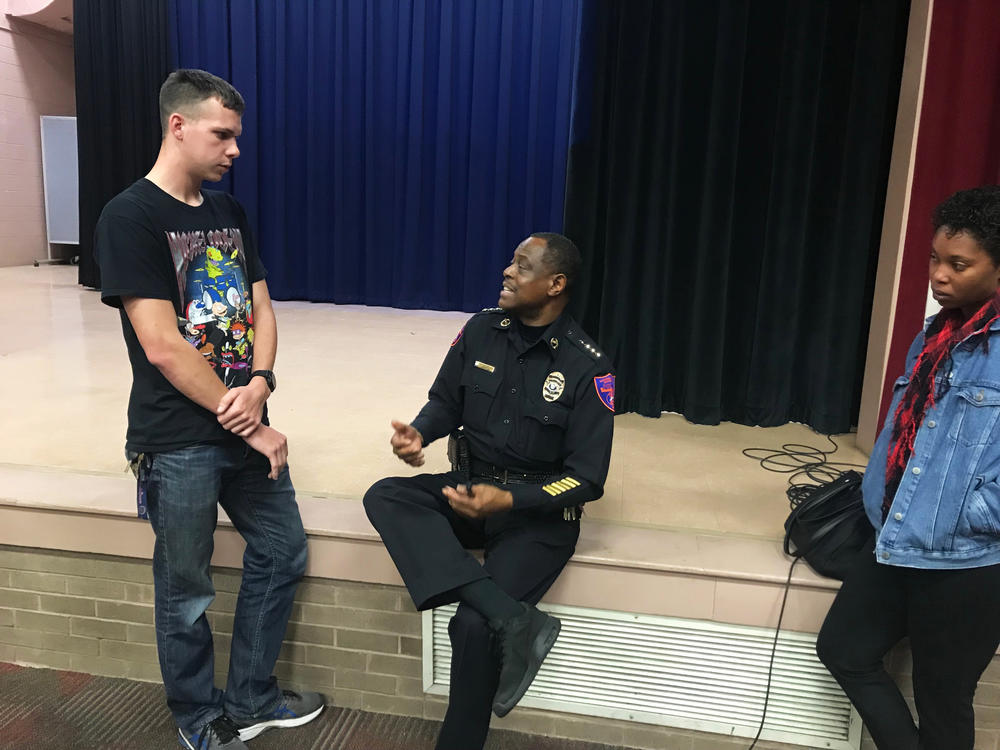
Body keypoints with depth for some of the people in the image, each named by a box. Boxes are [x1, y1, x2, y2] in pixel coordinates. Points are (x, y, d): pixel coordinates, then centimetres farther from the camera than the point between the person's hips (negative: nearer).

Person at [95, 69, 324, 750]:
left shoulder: (228, 212, 10)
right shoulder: (130, 217, -12)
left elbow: (261, 310, 9)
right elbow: (163, 347, -19)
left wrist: (258, 386, -11)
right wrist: (252, 429, -15)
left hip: (245, 424, 7)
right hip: (179, 442, -7)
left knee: (283, 553, 16)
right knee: (187, 593, 10)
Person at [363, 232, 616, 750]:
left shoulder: (587, 368, -14)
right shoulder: (481, 330, 0)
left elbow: (587, 480, -14)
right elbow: (445, 402, 11)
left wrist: (508, 500, -28)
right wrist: (418, 434, -13)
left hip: (539, 512, -5)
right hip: (469, 487, 6)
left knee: (473, 626, -23)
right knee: (384, 497, -22)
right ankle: (513, 619, -30)